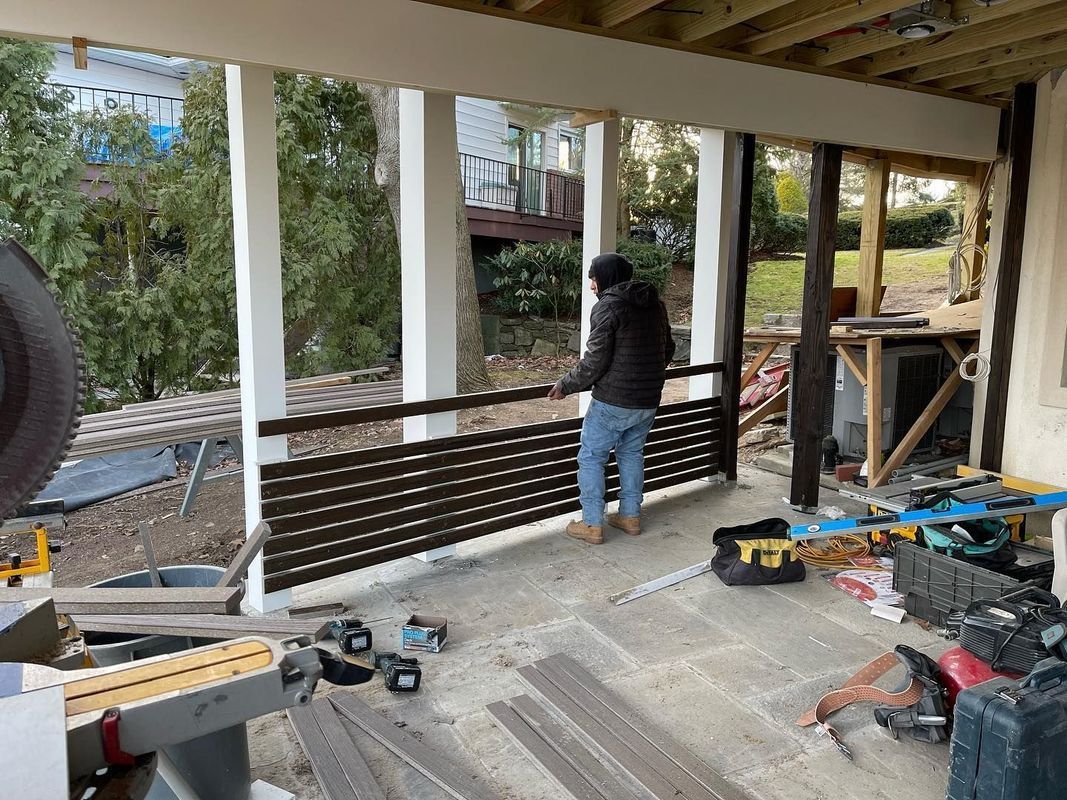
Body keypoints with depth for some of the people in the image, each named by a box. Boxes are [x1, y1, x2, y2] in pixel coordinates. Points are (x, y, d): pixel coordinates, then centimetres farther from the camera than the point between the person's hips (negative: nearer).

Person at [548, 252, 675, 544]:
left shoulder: (607, 306, -13)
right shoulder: (655, 304, 10)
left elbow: (595, 361, -17)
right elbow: (668, 350, 18)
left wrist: (565, 385, -6)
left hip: (613, 402, -7)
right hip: (648, 401, 8)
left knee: (591, 458, 5)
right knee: (632, 455, 22)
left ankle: (592, 525, 8)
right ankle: (630, 516, 29)